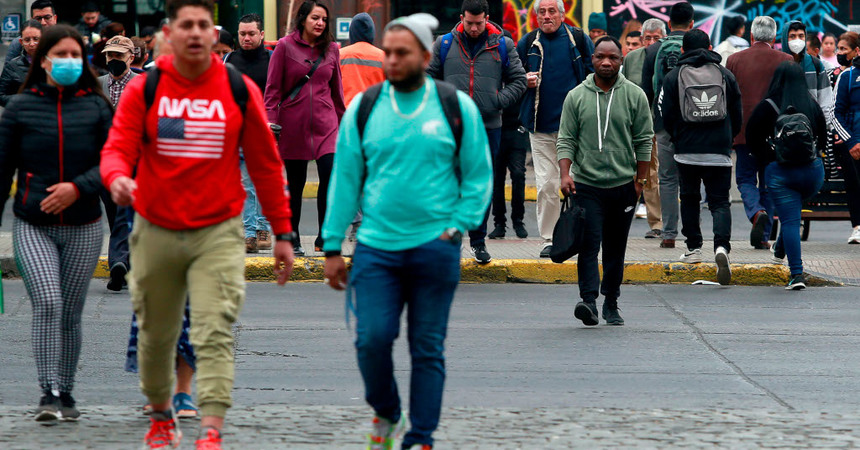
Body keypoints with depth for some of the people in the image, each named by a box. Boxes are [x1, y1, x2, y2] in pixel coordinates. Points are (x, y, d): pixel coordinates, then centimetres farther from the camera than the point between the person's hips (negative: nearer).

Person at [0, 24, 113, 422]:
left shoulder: (96, 107, 4)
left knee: (70, 315, 6)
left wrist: (78, 187, -17)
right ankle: (49, 393, -17)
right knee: (47, 304, -18)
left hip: (83, 228, 1)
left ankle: (65, 393, 20)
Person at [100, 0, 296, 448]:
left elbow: (266, 165, 7)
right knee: (156, 334, 15)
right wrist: (117, 178, -32)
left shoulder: (241, 91, 0)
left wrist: (282, 232, 7)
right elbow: (118, 147, -8)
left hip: (218, 232, -1)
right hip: (155, 232, 1)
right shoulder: (144, 89, -2)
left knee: (214, 334, -15)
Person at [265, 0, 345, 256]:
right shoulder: (285, 47, -1)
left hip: (325, 124, 2)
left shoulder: (331, 49, 8)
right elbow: (273, 89, -1)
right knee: (295, 184, 5)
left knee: (331, 176, -14)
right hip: (293, 124, -2)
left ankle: (324, 239, -5)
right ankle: (292, 240, 17)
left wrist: (343, 121, 15)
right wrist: (271, 122, -9)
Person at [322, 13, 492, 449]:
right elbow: (345, 179, 8)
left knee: (428, 348, 2)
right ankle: (386, 414, 17)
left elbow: (479, 176, 7)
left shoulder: (457, 107, 2)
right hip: (376, 246, 1)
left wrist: (459, 225, -5)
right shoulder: (363, 108, 5)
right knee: (372, 338, -9)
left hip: (435, 247, -1)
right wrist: (333, 247, 6)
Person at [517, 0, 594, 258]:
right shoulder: (528, 44, 8)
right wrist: (525, 82, -2)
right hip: (540, 125, 2)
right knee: (546, 185, 0)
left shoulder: (578, 40, 2)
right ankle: (549, 239, 6)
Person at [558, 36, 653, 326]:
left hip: (623, 185, 1)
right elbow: (566, 140, 3)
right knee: (589, 245, -13)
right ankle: (589, 301, -20)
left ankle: (611, 303, 18)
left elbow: (644, 142, 6)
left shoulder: (635, 96, 4)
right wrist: (565, 174, -11)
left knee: (616, 248, 8)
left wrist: (640, 180, 2)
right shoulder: (576, 97, 4)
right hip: (586, 185, -1)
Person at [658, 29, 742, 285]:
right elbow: (738, 116, 10)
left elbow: (666, 115, 0)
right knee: (720, 201, 0)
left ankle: (693, 248, 23)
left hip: (687, 151, 0)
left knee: (689, 198, 18)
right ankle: (721, 246, -23)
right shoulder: (725, 75, 7)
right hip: (719, 153, 0)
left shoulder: (673, 77, 1)